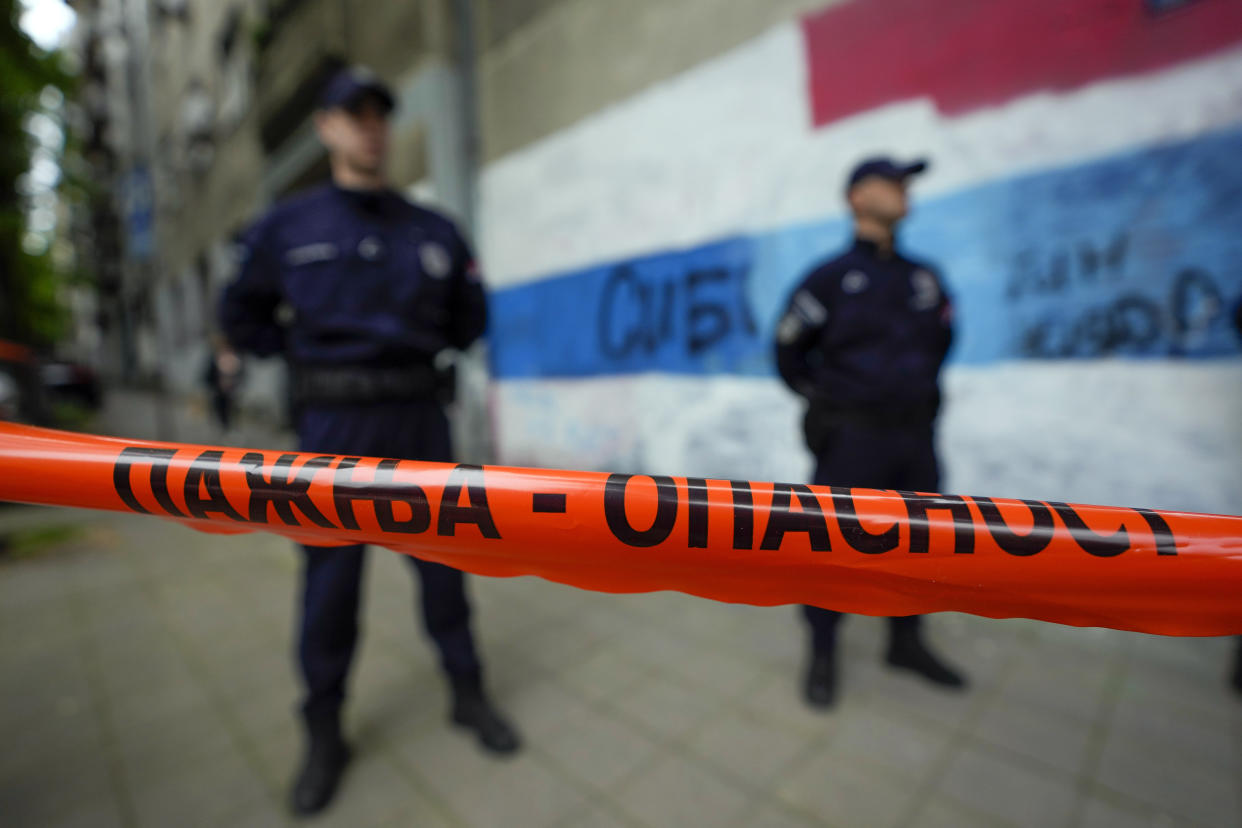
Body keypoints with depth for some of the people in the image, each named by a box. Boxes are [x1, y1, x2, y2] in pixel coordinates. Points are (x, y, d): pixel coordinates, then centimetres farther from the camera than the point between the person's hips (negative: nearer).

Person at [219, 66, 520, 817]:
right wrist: (312, 353, 5)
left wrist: (424, 348, 5)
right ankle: (325, 733, 27)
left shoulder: (433, 230, 7)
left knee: (441, 562, 9)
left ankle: (469, 695, 28)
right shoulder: (287, 228, 5)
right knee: (331, 577, 7)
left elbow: (469, 317, 15)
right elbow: (244, 318, 13)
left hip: (420, 416, 1)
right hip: (336, 424, -1)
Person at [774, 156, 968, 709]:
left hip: (915, 437, 6)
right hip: (851, 441, -5)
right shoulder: (829, 279, -5)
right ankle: (822, 655, 19)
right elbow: (789, 352, 1)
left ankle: (906, 643, 34)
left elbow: (942, 337, 25)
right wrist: (829, 400, 5)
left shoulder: (925, 279, 9)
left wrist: (919, 389, 18)